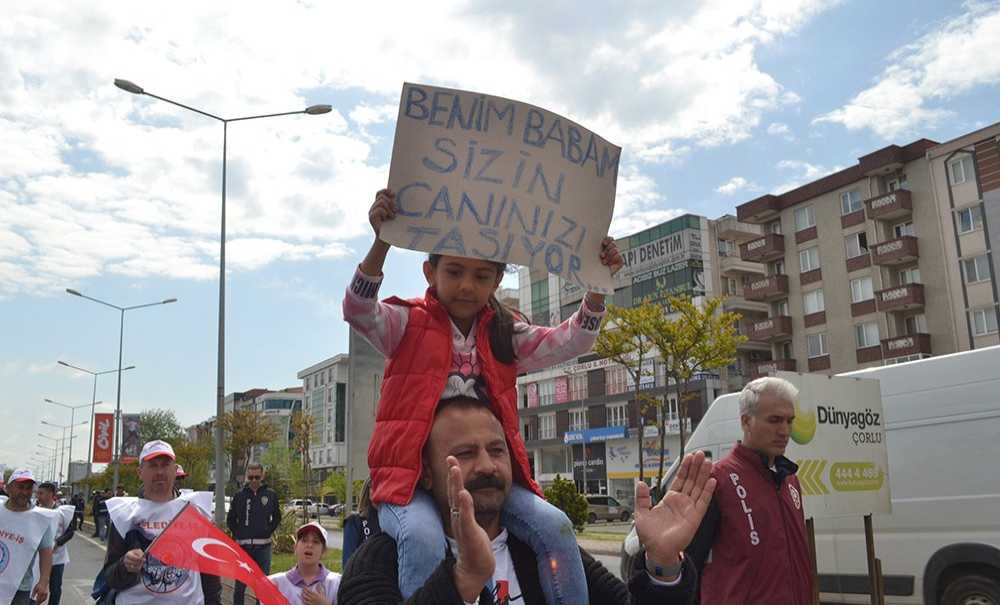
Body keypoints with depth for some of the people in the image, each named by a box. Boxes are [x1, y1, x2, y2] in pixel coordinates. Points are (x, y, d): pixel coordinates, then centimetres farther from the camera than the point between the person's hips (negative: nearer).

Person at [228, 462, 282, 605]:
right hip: (243, 545, 0)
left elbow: (277, 517, 11)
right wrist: (238, 534, 0)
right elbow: (230, 519, 10)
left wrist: (268, 531, -1)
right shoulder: (239, 495, 2)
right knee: (240, 583, 5)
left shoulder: (271, 494, 2)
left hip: (263, 546, 0)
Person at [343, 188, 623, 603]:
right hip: (412, 475, -3)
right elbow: (358, 311, -15)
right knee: (423, 538, -34)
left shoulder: (504, 337, 14)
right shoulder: (408, 325, 3)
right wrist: (382, 241, -31)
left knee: (554, 526, -17)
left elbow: (571, 341, 5)